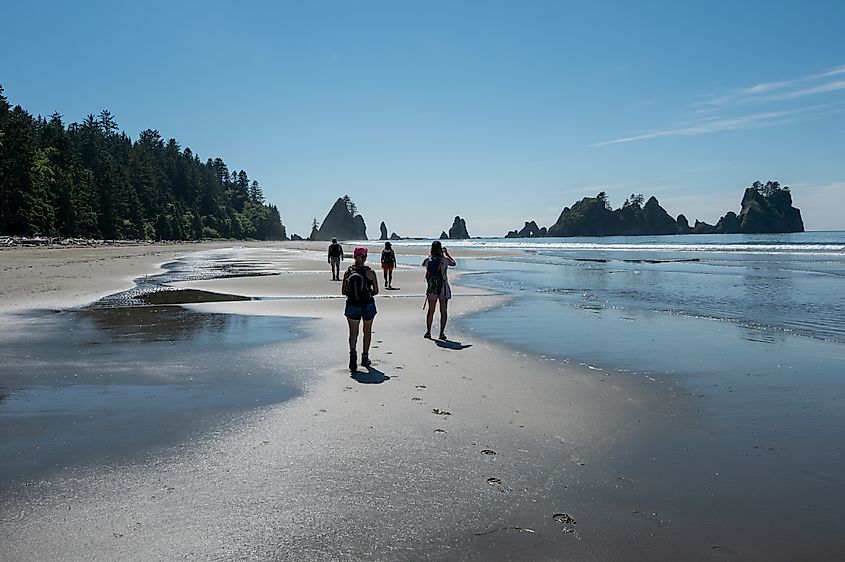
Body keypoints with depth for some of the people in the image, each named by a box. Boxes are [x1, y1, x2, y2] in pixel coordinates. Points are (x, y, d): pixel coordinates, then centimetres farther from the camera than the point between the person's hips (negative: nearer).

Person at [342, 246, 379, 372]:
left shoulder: (348, 272, -2)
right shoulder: (370, 272, -8)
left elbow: (343, 291, 1)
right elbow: (376, 291, -6)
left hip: (352, 305, 1)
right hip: (367, 305, -1)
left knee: (353, 332, 5)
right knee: (367, 331, 16)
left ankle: (353, 352, -22)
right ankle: (365, 357, 23)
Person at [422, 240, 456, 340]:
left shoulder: (428, 260, -5)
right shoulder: (445, 260, -10)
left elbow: (423, 264, 20)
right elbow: (453, 263, 12)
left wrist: (431, 254, 25)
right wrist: (447, 253, 22)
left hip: (431, 288, 2)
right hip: (443, 288, -2)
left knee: (431, 311, 14)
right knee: (443, 311, 6)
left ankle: (428, 332, 16)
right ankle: (441, 333, 6)